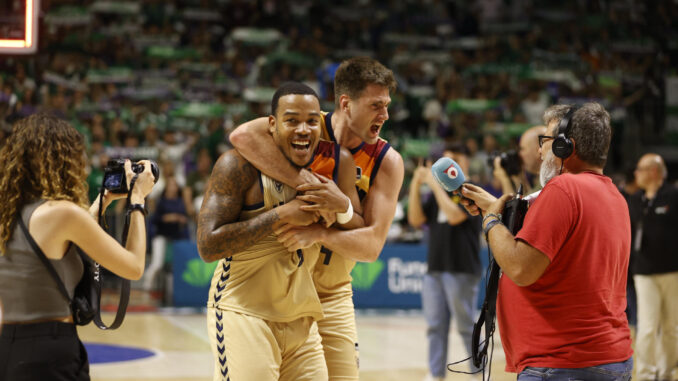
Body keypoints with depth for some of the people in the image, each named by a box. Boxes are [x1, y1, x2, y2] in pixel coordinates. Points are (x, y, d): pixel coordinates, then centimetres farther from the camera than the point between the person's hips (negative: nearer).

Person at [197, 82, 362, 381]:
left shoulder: (337, 162, 2)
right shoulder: (240, 165, -13)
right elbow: (208, 246, -20)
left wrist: (342, 207, -13)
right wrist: (281, 214, -22)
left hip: (301, 320, 6)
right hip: (244, 314, -5)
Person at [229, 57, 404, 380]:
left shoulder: (387, 162, -8)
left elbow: (372, 245, -17)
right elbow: (242, 135, -34)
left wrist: (319, 233, -35)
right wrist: (304, 181, -39)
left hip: (332, 295, 2)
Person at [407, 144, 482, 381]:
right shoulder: (437, 192, 16)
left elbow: (454, 215, -20)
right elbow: (416, 220, 9)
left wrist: (435, 184, -14)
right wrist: (415, 187, -1)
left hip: (461, 272, -6)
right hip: (434, 270, 6)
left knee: (466, 326, 0)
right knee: (435, 327, 7)